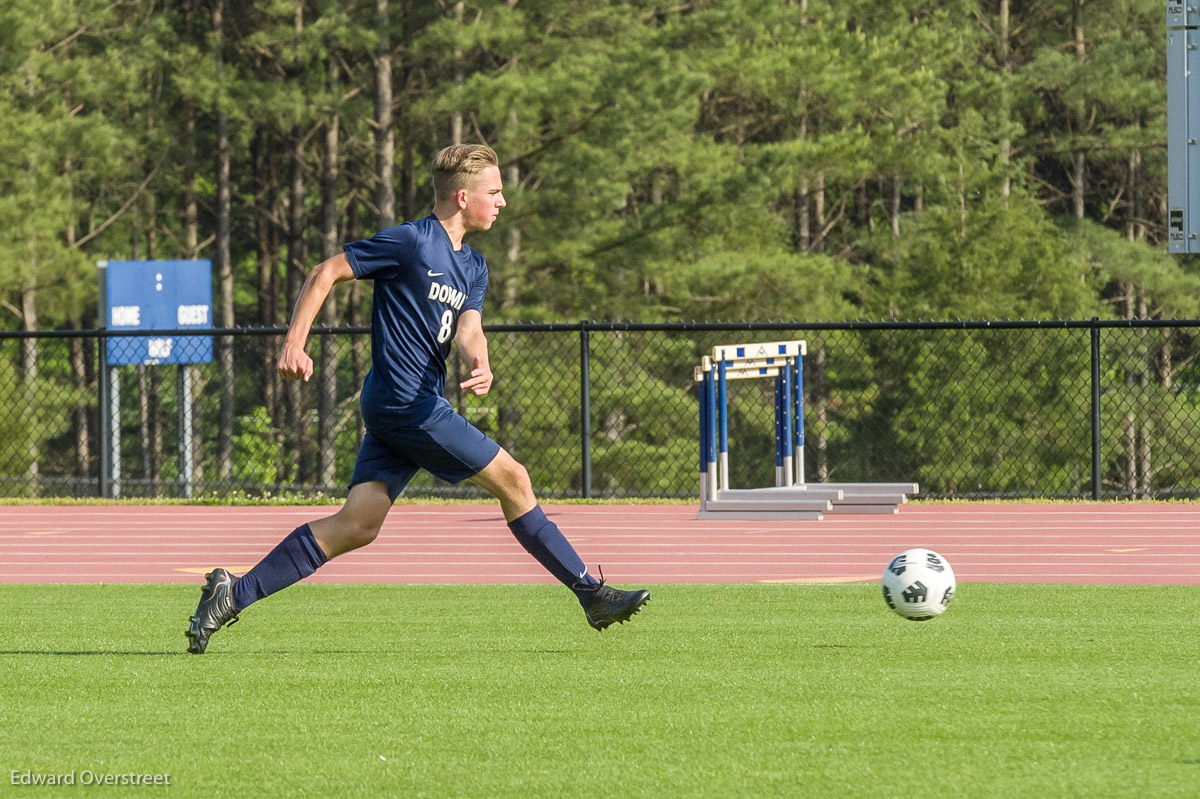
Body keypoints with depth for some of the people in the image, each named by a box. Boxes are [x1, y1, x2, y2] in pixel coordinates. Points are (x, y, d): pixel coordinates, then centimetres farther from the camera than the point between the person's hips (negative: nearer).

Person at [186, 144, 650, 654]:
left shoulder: (473, 267, 17)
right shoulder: (411, 242, -9)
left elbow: (467, 328, 3)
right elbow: (325, 273, -6)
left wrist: (480, 363, -21)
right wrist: (294, 345, -13)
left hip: (412, 407, 9)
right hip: (406, 402, -9)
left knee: (358, 524, -1)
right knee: (513, 479, -5)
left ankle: (233, 593, -2)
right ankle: (591, 593, 3)